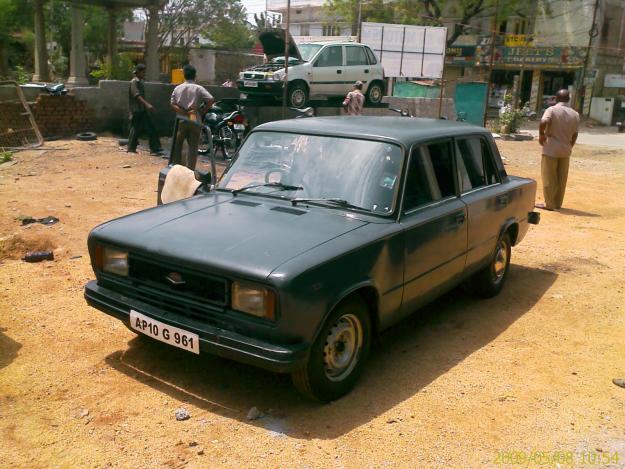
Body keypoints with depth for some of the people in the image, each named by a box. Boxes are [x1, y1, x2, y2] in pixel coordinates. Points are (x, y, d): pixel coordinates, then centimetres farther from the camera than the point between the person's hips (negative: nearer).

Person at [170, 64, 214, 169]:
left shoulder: (177, 88, 4)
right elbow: (211, 100, -15)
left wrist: (184, 112, -9)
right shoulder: (199, 88, -5)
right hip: (195, 121, -2)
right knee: (193, 147, 4)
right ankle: (190, 170, 3)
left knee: (177, 145, 14)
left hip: (181, 121, 2)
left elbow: (173, 104, -4)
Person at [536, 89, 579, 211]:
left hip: (551, 149, -4)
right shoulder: (575, 114, 7)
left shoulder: (552, 110, -8)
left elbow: (544, 122, -28)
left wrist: (541, 134, -12)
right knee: (561, 179, 12)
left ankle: (549, 204, 4)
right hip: (565, 151, 5)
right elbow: (574, 135, 10)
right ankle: (558, 203, 19)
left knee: (549, 178, 2)